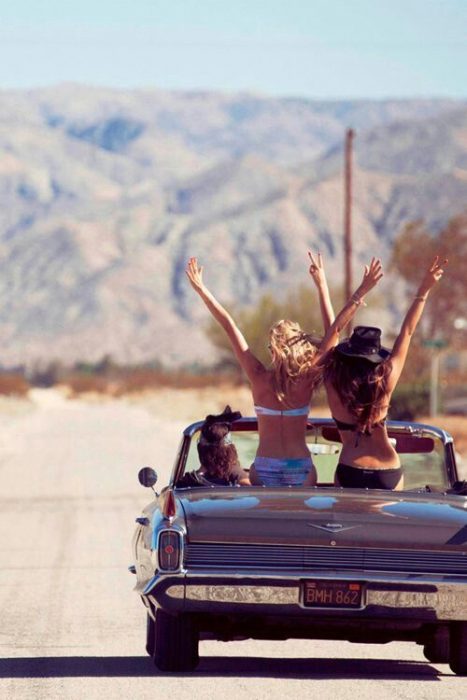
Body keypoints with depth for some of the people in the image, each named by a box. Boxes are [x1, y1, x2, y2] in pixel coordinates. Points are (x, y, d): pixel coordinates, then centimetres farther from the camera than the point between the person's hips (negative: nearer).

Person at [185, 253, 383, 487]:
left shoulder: (260, 379, -7)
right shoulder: (306, 380, -6)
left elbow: (229, 326, -3)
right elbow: (334, 330, -2)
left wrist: (201, 289, -1)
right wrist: (322, 285, 0)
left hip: (264, 471, -1)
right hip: (301, 471, 1)